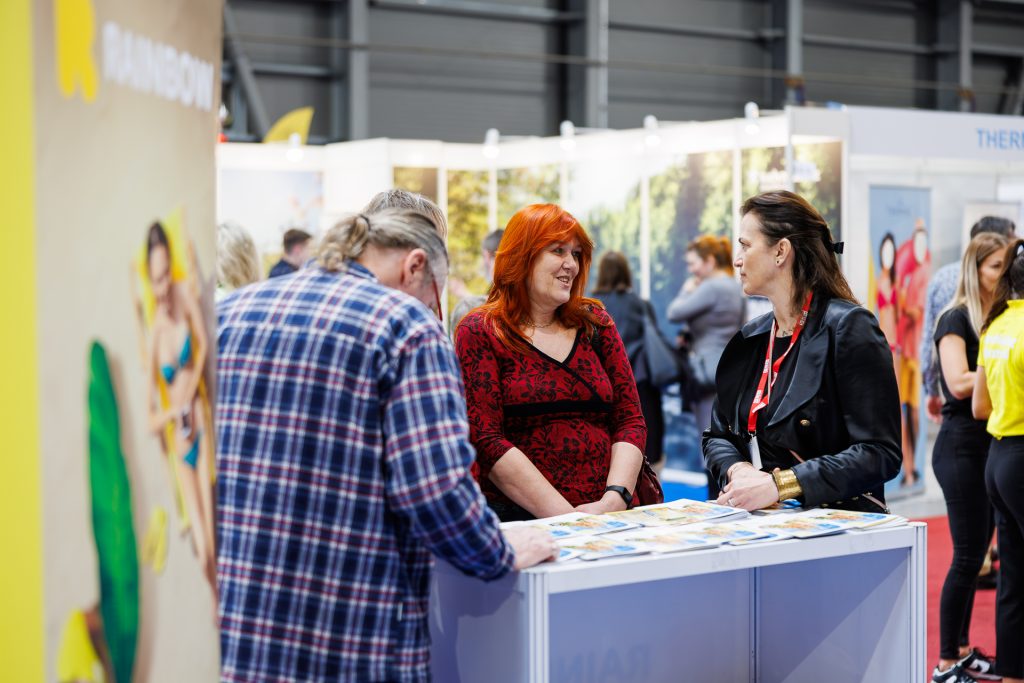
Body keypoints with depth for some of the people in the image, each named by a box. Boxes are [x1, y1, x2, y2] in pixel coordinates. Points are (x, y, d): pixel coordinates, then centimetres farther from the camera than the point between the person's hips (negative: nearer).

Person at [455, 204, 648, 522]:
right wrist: (565, 515, -16)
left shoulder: (594, 322, 16)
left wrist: (615, 500, -7)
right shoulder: (479, 332, 3)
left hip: (611, 517, 3)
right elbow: (485, 440, -7)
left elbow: (631, 420, 12)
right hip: (519, 518, -3)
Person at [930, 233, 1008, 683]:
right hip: (962, 446, -8)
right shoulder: (956, 319, -9)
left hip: (993, 444, 8)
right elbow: (959, 383, -20)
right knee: (967, 556, -7)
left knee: (977, 553, 11)